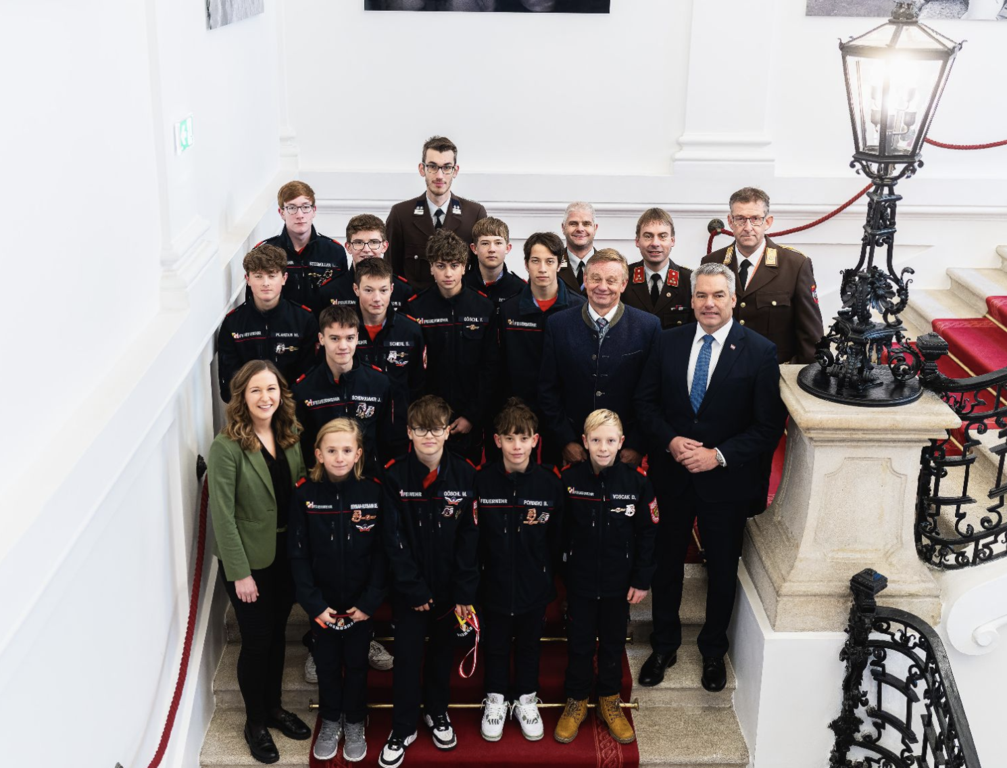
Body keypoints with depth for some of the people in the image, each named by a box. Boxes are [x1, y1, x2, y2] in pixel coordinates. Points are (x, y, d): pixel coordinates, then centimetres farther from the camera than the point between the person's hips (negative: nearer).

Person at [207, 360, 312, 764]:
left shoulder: (290, 436, 0)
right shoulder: (227, 446, -18)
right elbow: (222, 515, -17)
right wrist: (240, 573, -16)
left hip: (288, 553, 5)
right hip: (250, 559, -5)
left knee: (277, 633, 18)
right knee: (256, 640, 6)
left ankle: (274, 707, 38)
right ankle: (255, 721, 26)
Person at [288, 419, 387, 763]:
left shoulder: (374, 492, -13)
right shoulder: (305, 494, -11)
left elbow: (382, 552, -9)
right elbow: (298, 554, -7)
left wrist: (370, 601, -13)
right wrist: (313, 603, -11)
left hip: (360, 603, -1)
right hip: (323, 604, 1)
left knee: (356, 663, 15)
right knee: (327, 663, 16)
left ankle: (354, 724, 35)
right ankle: (330, 722, 37)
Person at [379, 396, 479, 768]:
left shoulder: (465, 474, -7)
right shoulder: (395, 475, -10)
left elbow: (469, 536, -6)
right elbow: (394, 538, -10)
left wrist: (465, 591, -9)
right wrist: (414, 588, -14)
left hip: (449, 586, 2)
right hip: (409, 587, -1)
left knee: (442, 650, 17)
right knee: (407, 655, 4)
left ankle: (437, 712, 37)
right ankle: (402, 729, 20)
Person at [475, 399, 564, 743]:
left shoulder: (549, 482, -12)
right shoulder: (482, 480, -12)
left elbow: (556, 538, -5)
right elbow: (471, 536, -5)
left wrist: (549, 579, -1)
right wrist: (472, 579, -3)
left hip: (534, 585, 0)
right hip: (494, 583, 0)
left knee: (529, 644, 18)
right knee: (495, 643, 17)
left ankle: (525, 698, 38)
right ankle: (496, 698, 37)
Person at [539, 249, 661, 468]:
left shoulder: (649, 326, -5)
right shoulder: (558, 325, -1)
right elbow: (548, 390, 2)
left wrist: (637, 445, -8)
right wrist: (565, 441, -4)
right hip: (574, 450, 1)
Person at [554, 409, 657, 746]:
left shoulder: (636, 482, -11)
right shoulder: (568, 479, -12)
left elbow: (648, 534, -4)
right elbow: (557, 531, -4)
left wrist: (642, 580, -4)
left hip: (619, 584, 1)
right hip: (579, 581, 0)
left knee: (613, 642, 16)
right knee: (579, 642, 12)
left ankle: (610, 703, 35)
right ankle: (576, 702, 31)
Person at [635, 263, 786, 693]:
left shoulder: (760, 352, -10)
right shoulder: (669, 343, 0)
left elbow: (768, 427, -11)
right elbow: (646, 402, 4)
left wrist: (719, 456, -19)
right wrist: (670, 441, -13)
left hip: (726, 479, -2)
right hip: (673, 475, 2)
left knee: (722, 568, 13)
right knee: (668, 561, 15)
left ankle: (713, 651, 34)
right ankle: (664, 645, 34)